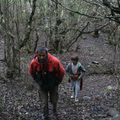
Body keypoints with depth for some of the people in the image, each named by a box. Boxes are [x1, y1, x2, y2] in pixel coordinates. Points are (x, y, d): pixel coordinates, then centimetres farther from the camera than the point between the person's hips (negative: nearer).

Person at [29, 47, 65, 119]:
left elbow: (62, 72, -12)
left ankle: (54, 108, 49)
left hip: (53, 85, 0)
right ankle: (46, 116, 23)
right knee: (45, 103, 3)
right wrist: (38, 81, 2)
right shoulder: (34, 62, -24)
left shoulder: (55, 61, -30)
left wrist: (57, 82, -4)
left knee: (54, 100, 15)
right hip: (42, 86, 1)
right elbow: (32, 73, 0)